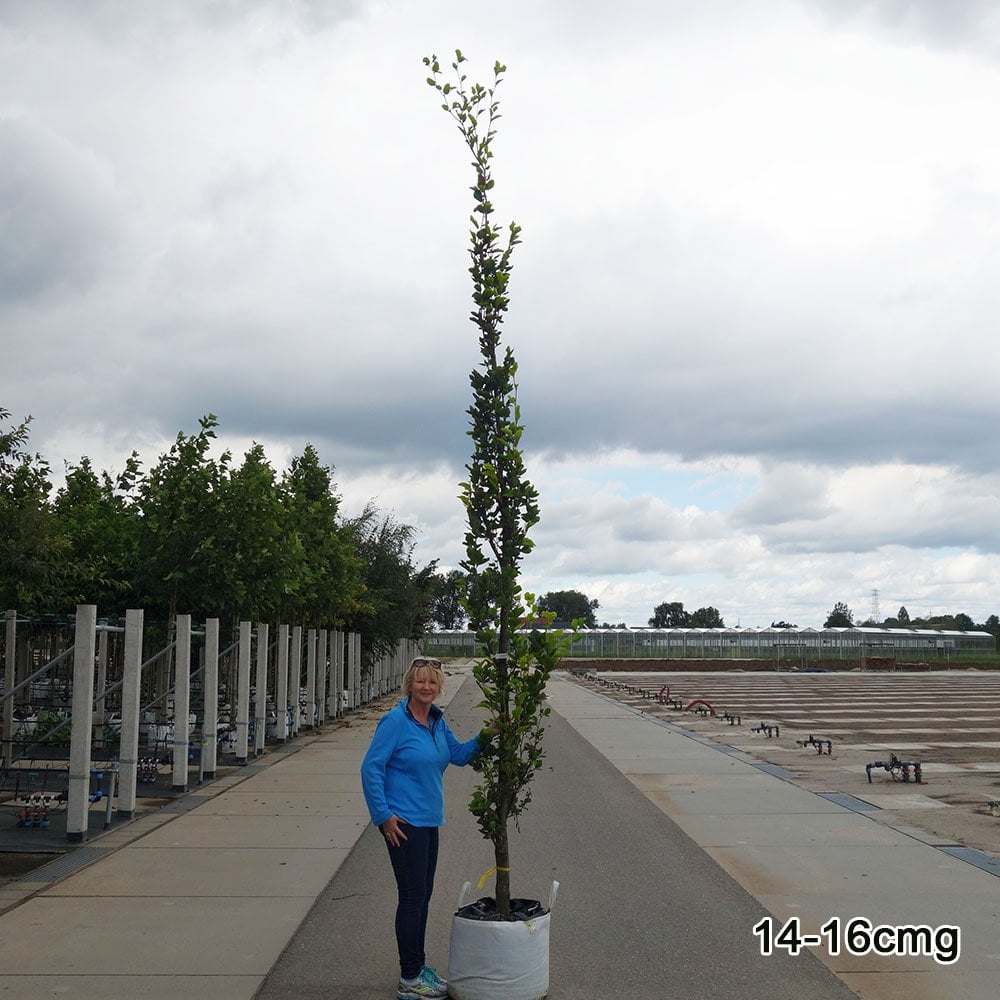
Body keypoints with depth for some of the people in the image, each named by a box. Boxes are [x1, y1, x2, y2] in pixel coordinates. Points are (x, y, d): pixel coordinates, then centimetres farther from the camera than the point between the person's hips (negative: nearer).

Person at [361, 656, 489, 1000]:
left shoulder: (437, 721, 7)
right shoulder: (395, 721, -15)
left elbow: (458, 754, 15)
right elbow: (371, 769, -15)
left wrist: (483, 738, -3)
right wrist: (384, 816, -16)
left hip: (429, 821, 8)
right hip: (404, 822, -8)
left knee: (423, 894, 16)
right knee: (412, 895, -2)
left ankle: (417, 966, 29)